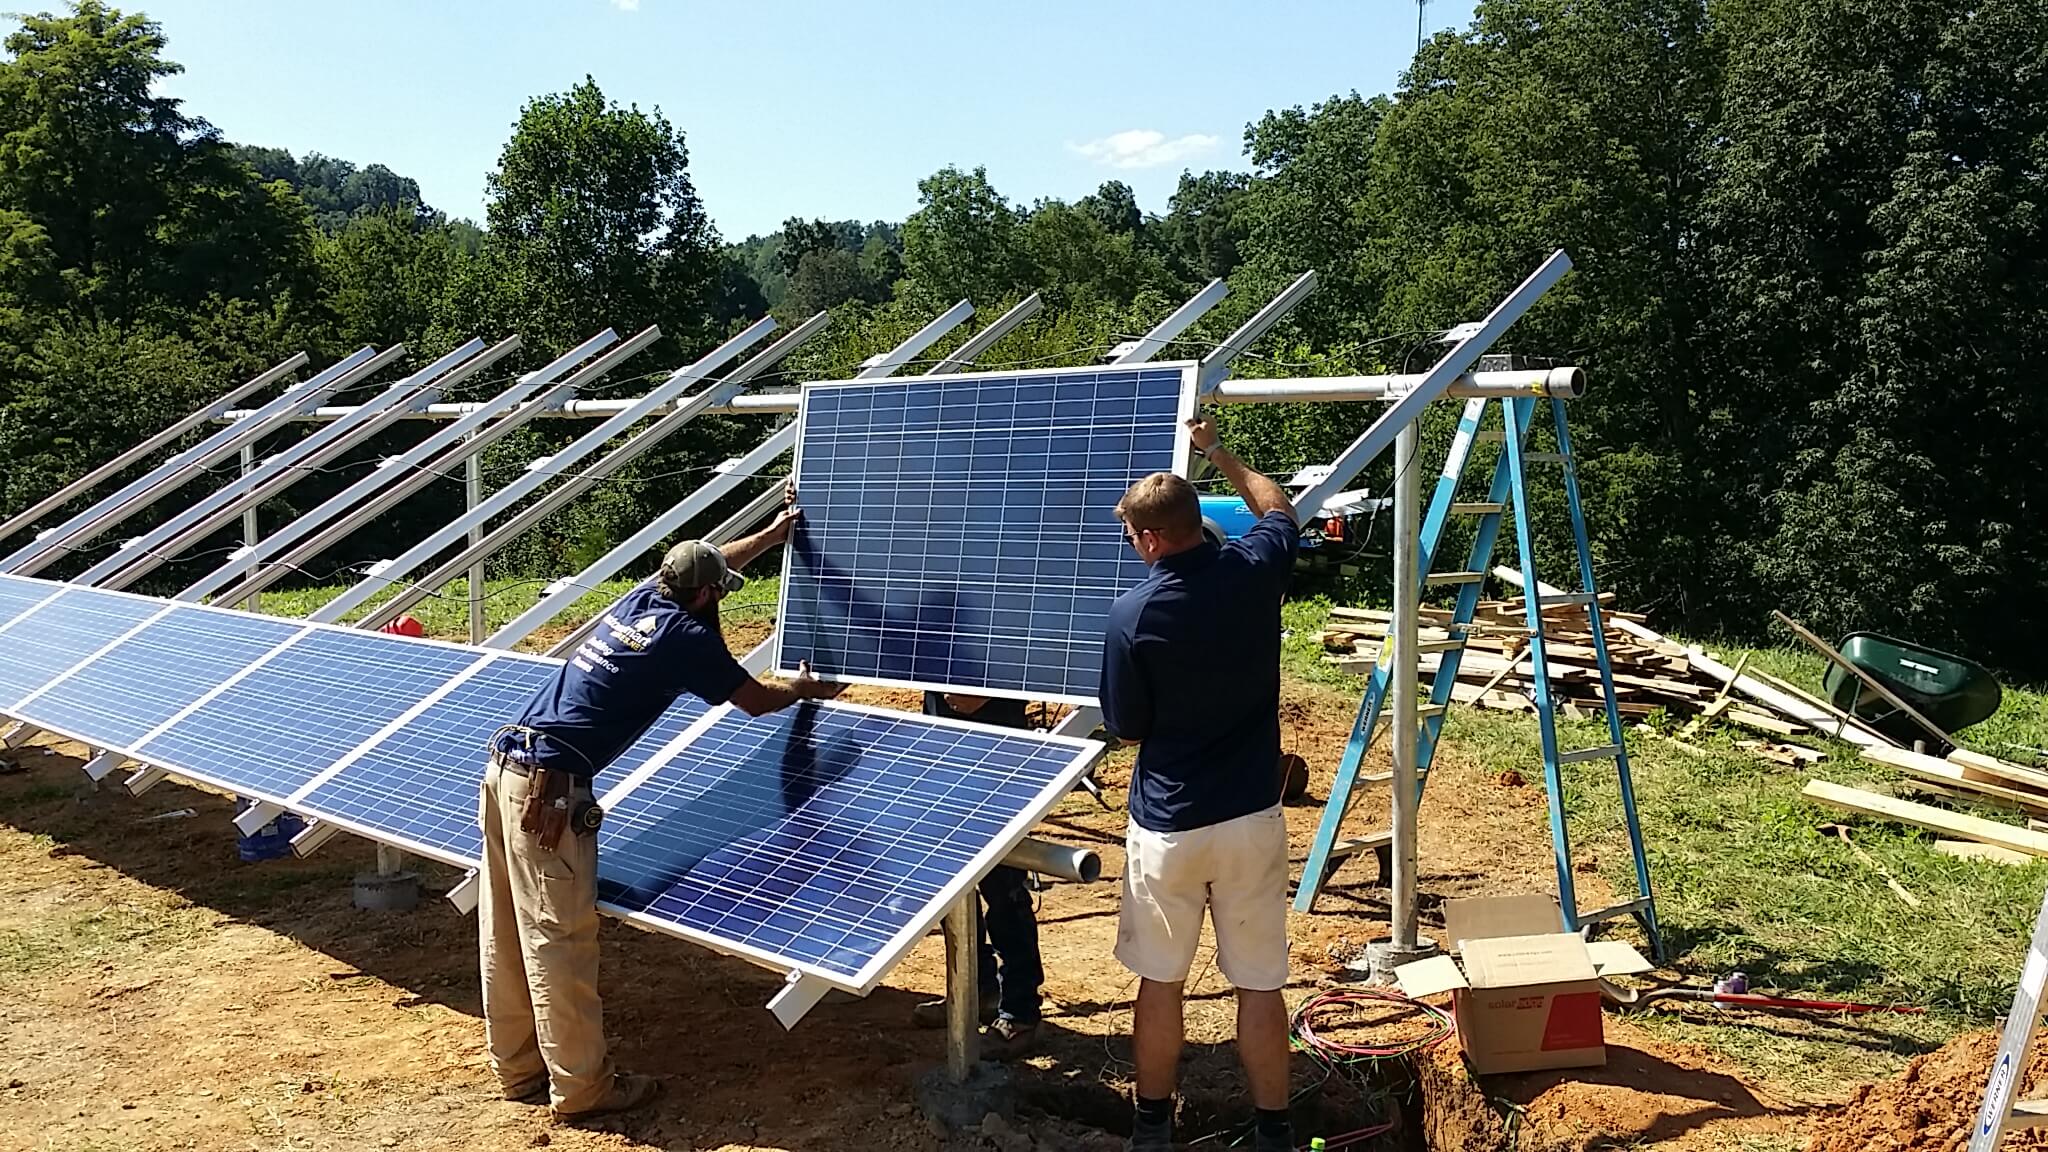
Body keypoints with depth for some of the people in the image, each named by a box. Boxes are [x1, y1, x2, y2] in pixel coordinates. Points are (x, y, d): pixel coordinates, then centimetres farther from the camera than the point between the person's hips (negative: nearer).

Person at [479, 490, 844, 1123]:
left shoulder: (640, 597, 15)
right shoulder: (688, 635, -5)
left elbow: (703, 565, 36)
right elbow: (755, 700, 9)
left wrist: (774, 533, 46)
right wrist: (801, 689, 30)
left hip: (504, 768, 9)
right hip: (550, 787, -9)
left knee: (506, 929, 14)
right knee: (560, 936, -2)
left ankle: (518, 1069, 26)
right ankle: (580, 1087, 7)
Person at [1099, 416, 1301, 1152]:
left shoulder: (1132, 615, -16)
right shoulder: (1255, 570, -7)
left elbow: (1126, 731, -5)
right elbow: (1277, 507, 17)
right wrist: (1216, 451, 28)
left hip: (1167, 824, -2)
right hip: (1252, 817, 3)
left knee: (1160, 982, 14)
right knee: (1260, 985, 12)